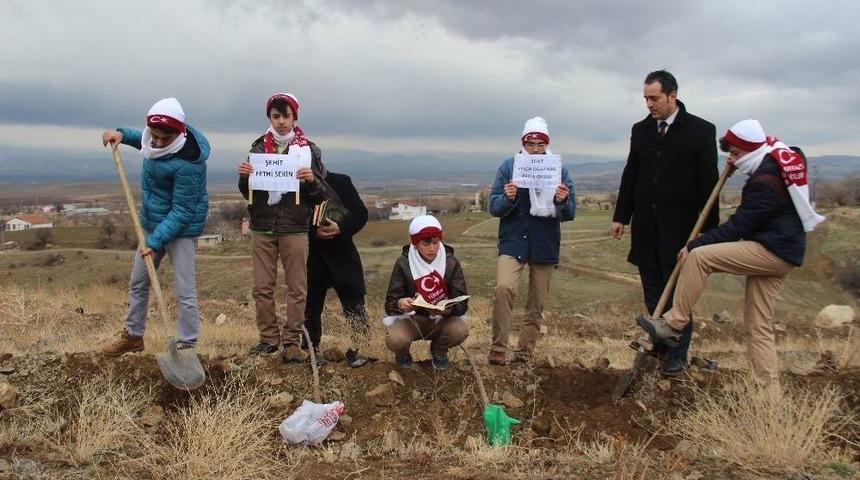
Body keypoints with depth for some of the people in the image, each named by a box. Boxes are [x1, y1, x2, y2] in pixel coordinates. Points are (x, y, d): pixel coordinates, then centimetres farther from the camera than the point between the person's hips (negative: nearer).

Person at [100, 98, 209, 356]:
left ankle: (186, 346, 4)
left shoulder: (187, 163, -29)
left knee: (185, 292, -8)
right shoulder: (157, 139, -5)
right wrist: (123, 134, 4)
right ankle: (133, 335, 37)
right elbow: (145, 140, 23)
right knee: (138, 283, 20)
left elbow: (181, 211, -26)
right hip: (152, 223, 9)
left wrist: (155, 241, -28)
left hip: (181, 228, -9)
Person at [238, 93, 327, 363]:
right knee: (262, 287, 4)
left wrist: (311, 181, -16)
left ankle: (292, 341, 7)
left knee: (297, 288, -1)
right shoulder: (258, 147, 10)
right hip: (262, 227, 2)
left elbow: (321, 196, 4)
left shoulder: (309, 150, 4)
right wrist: (244, 176, -7)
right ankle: (268, 338, 16)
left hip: (295, 228, -2)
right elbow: (248, 193, 13)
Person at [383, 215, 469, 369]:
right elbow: (390, 304, -12)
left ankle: (439, 350, 7)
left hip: (442, 319, 1)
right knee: (395, 340, -32)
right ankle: (403, 352, 9)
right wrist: (400, 304, -37)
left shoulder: (451, 263, -8)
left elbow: (462, 303, -12)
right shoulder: (403, 263, -10)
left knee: (460, 330, -30)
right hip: (410, 318, -1)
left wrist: (448, 308, -36)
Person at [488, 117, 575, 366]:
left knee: (537, 302, 9)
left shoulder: (559, 169, 2)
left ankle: (525, 350, 25)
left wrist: (562, 202, -20)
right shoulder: (509, 166, -1)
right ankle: (498, 347, -11)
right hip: (513, 240, -2)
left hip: (546, 245, 2)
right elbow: (494, 207, -2)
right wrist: (507, 198, -23)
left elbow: (570, 214, 2)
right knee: (504, 287, -23)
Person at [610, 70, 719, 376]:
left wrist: (708, 228, -8)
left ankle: (677, 354, 12)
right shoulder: (641, 130, 9)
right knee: (652, 290, 8)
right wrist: (620, 216, 7)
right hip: (646, 225, 4)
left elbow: (708, 183, -5)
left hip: (681, 226, -4)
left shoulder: (701, 130, -4)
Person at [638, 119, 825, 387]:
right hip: (781, 254, 11)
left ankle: (673, 325, -14)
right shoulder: (784, 157, 10)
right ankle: (769, 388, 14)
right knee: (759, 324, 11)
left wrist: (694, 246, -15)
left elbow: (737, 227, -20)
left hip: (772, 253, -11)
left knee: (700, 256, -20)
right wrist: (736, 165, 15)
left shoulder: (765, 183, -19)